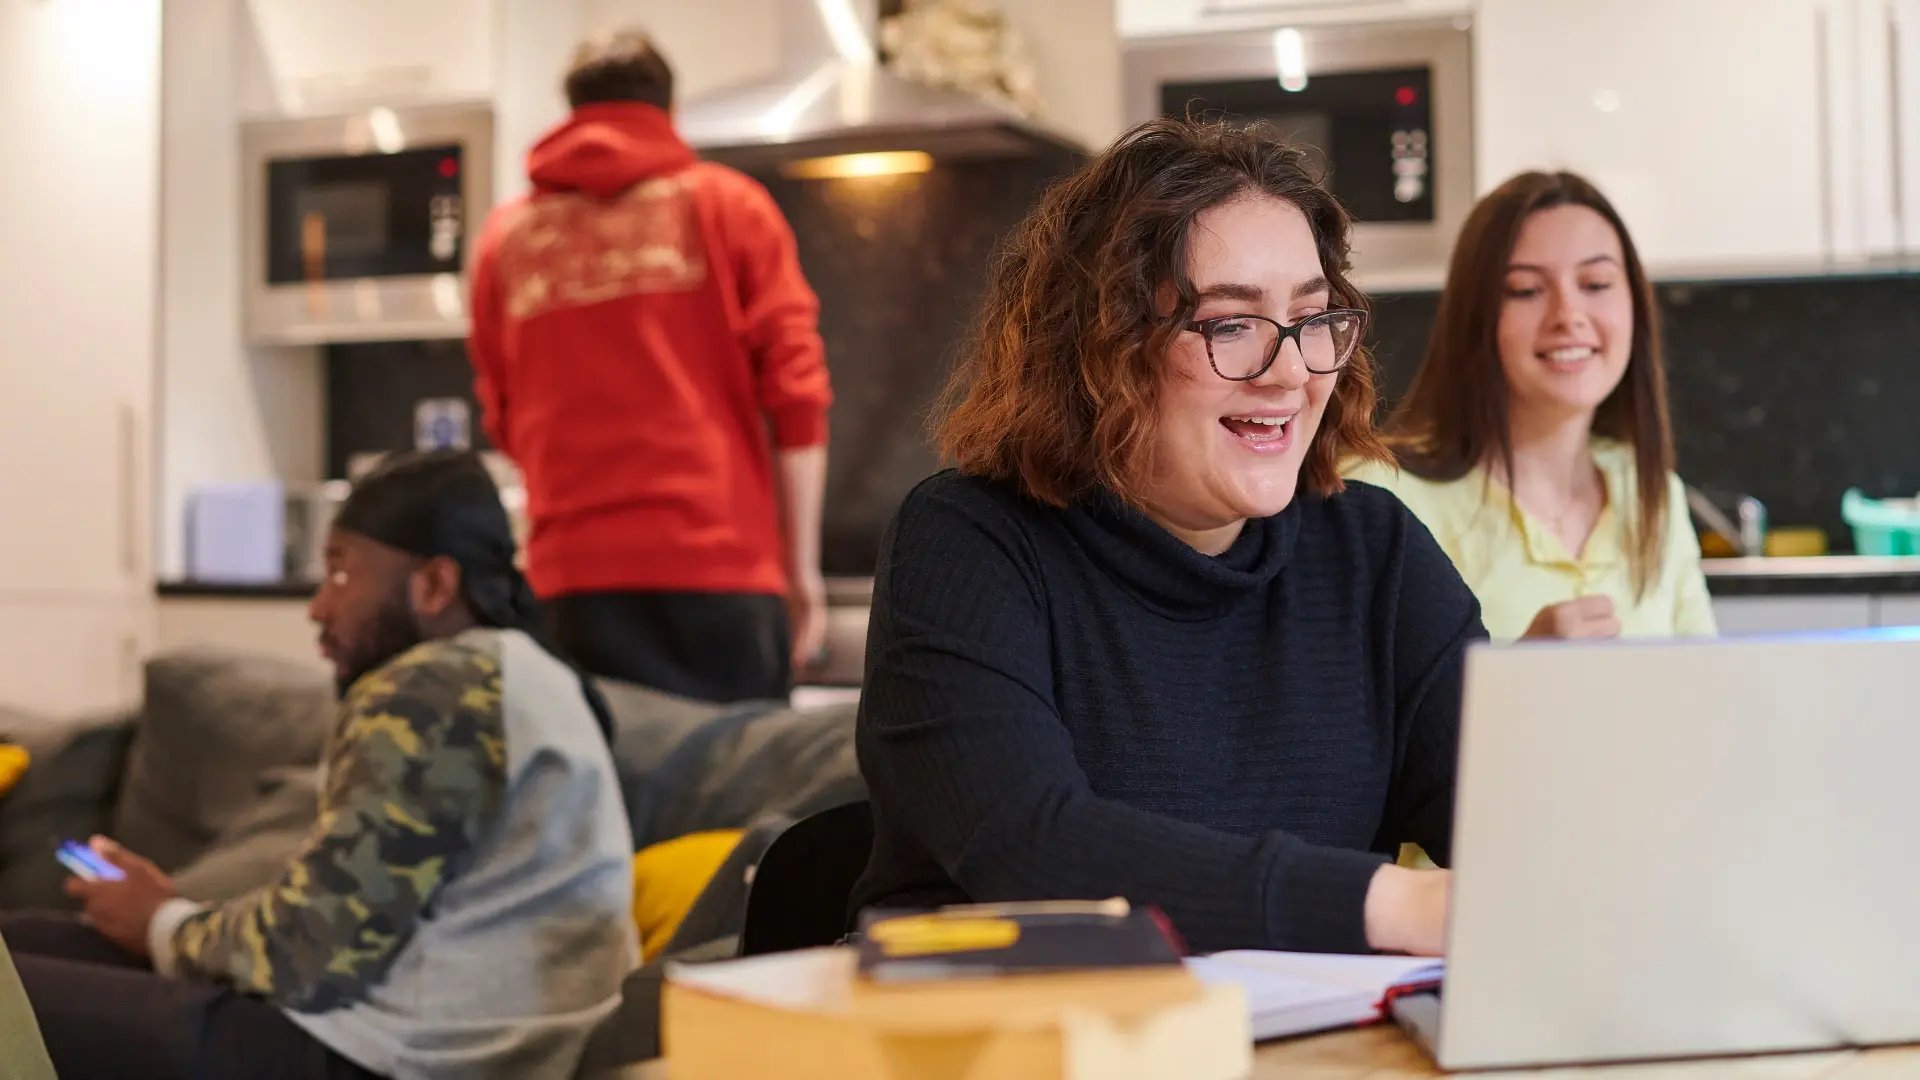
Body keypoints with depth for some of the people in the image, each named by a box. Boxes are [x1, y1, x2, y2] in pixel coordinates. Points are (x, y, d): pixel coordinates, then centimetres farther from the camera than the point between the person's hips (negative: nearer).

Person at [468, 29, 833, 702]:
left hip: (576, 573, 2)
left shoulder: (506, 236, 11)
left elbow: (506, 425, 17)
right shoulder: (725, 206, 5)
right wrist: (802, 569, 4)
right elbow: (797, 394, -1)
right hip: (718, 565, -2)